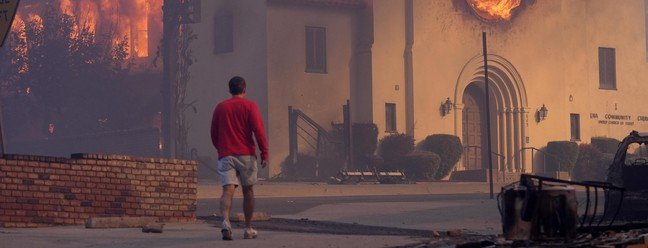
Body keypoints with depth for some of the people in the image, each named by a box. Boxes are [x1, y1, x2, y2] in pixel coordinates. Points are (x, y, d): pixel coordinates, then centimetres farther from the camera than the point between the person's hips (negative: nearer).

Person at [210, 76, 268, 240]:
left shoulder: (220, 108, 10)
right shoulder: (250, 106, 0)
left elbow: (214, 133, 15)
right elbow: (258, 130, -9)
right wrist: (264, 153, -7)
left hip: (225, 155, 1)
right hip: (246, 154, -1)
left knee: (228, 190, -10)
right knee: (248, 190, 12)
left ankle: (225, 222, -35)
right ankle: (248, 229, 17)